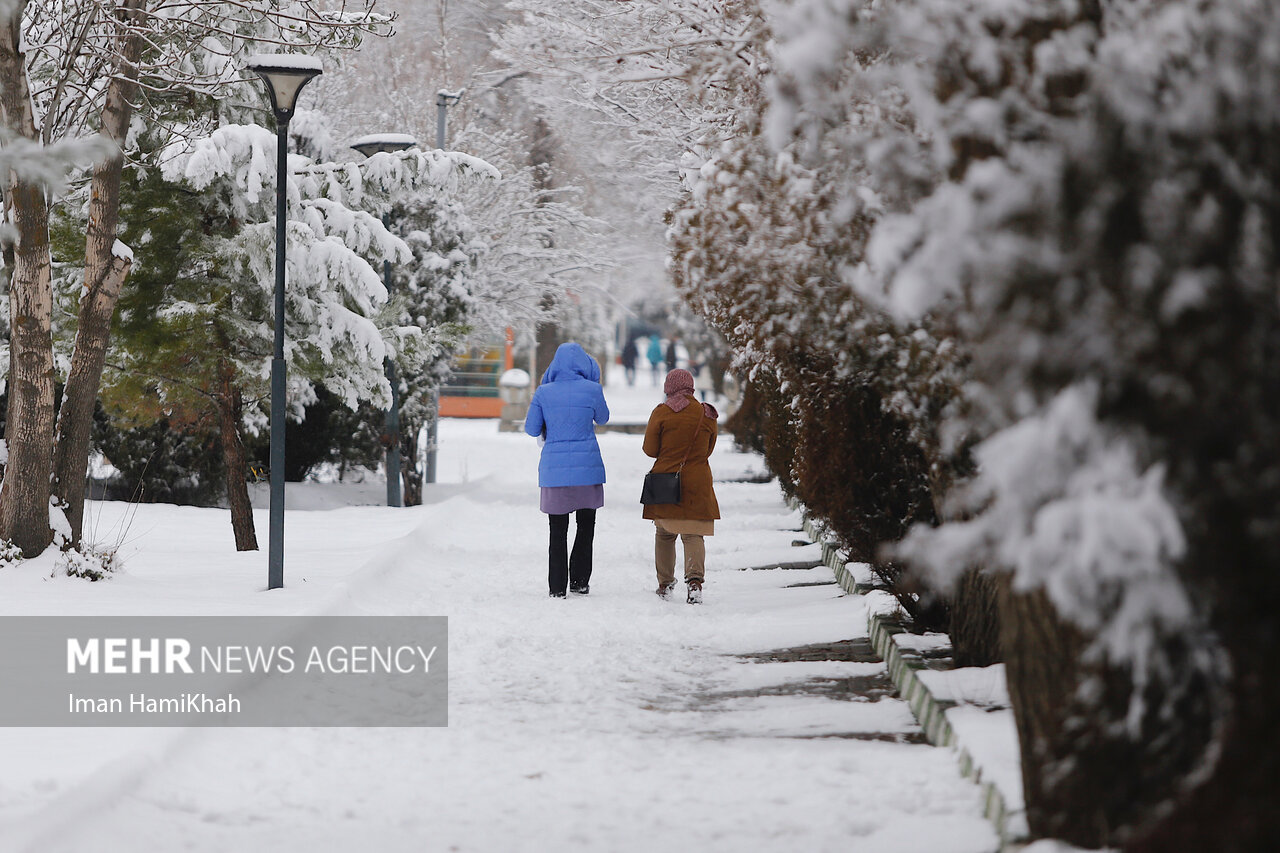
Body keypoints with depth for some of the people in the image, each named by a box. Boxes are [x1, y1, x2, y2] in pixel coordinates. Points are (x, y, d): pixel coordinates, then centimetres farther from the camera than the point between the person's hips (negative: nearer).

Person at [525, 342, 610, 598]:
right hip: (587, 468, -1)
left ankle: (557, 586, 3)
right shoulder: (592, 390, -5)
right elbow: (602, 418, 12)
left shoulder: (544, 392, -3)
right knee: (586, 526, 15)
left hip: (554, 468, 1)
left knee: (558, 531, 7)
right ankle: (579, 581, 11)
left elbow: (532, 429, 2)